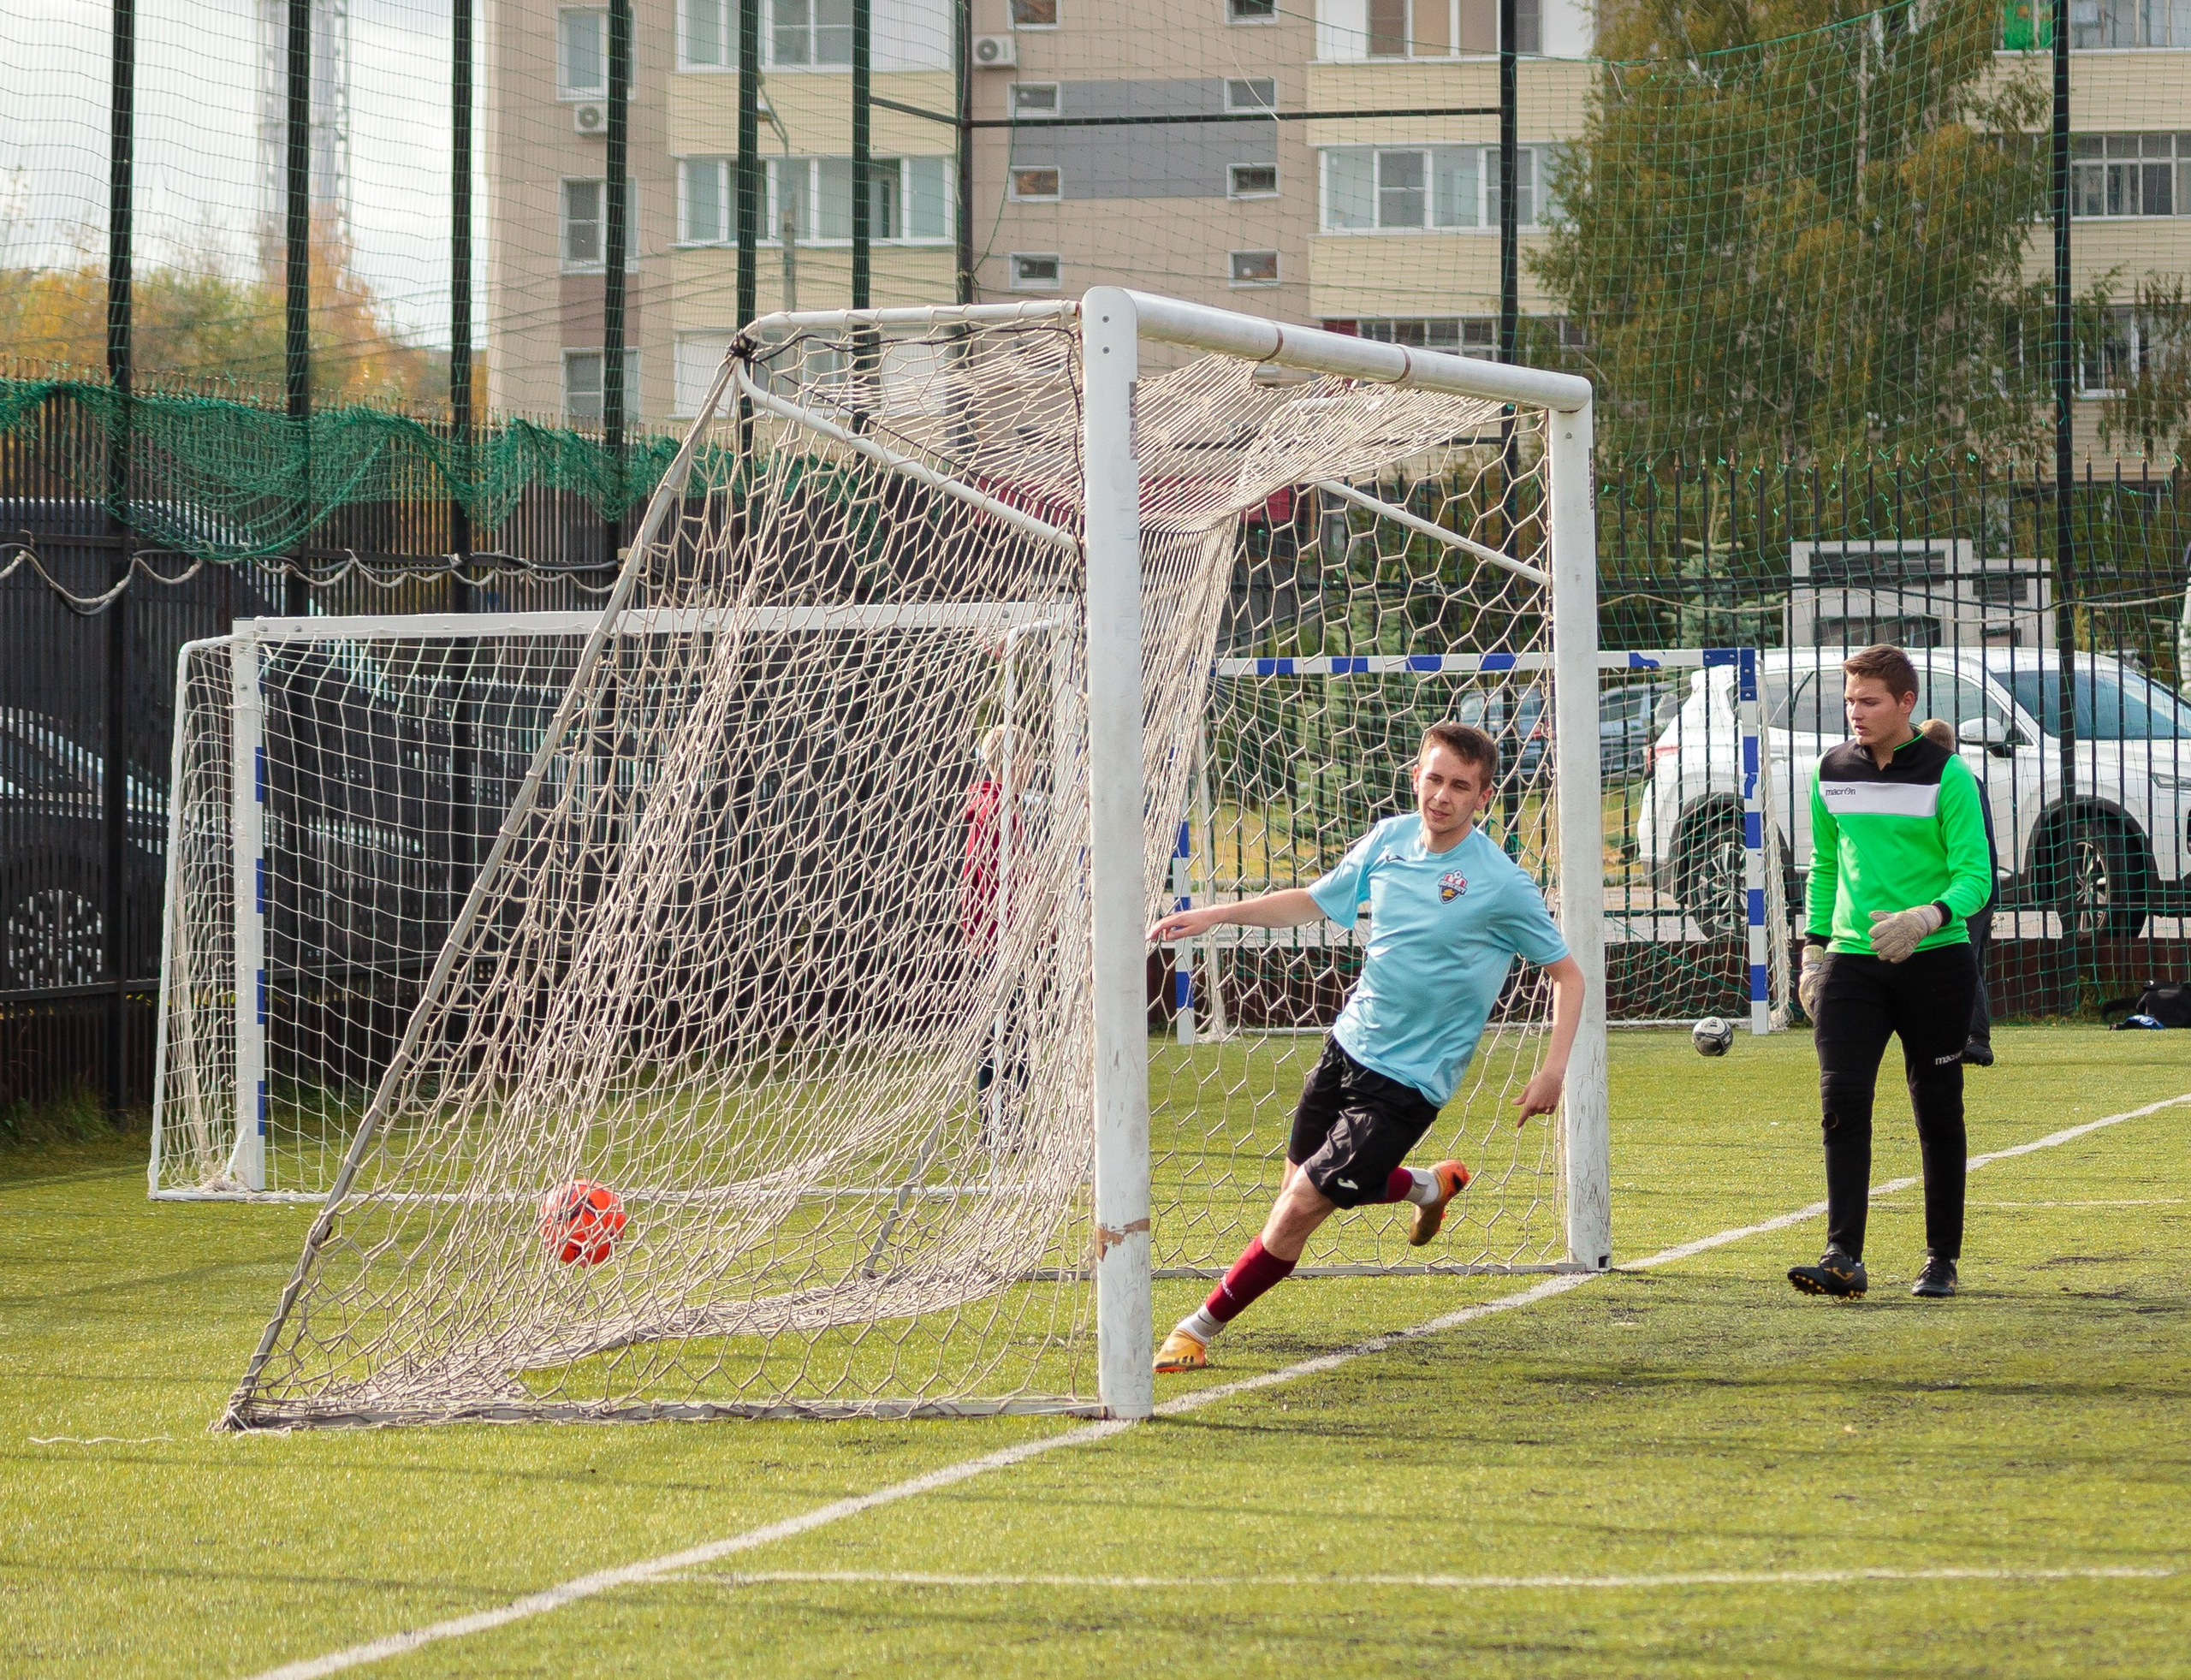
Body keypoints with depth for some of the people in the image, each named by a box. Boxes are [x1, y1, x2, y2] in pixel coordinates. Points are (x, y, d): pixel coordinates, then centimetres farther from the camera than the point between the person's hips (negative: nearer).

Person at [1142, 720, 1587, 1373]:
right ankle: (1429, 1185, 43)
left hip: (1407, 1082, -7)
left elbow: (1567, 974, -7)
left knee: (1303, 1207, -12)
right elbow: (1315, 902, 16)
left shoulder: (1501, 885, -16)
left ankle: (1201, 1327, 4)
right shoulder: (1388, 840, 0)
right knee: (1299, 1186, 18)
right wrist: (1213, 915, 10)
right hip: (1348, 1047, 7)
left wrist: (1553, 1070, -17)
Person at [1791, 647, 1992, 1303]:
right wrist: (1814, 944, 12)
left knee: (1938, 1113, 5)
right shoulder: (1833, 773, 7)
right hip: (1851, 960, 3)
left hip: (1933, 961, -3)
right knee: (1841, 1101, -12)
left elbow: (1975, 876, -10)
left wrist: (1927, 918, -28)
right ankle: (1844, 1259, -16)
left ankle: (1942, 1260, 16)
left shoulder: (1946, 775, -7)